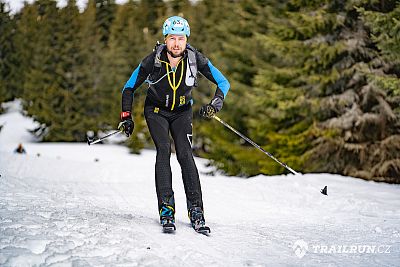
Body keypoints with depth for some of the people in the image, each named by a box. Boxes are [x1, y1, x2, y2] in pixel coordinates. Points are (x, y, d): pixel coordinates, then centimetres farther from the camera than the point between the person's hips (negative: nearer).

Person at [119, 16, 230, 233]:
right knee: (163, 150, -21)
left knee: (185, 154, -17)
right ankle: (166, 208, -21)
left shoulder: (195, 59, -21)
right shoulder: (153, 60, -23)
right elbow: (129, 88, -8)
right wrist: (126, 116, -14)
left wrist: (216, 102, -29)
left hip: (182, 112, 1)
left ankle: (196, 210, -16)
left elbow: (223, 82, -11)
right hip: (156, 110, -1)